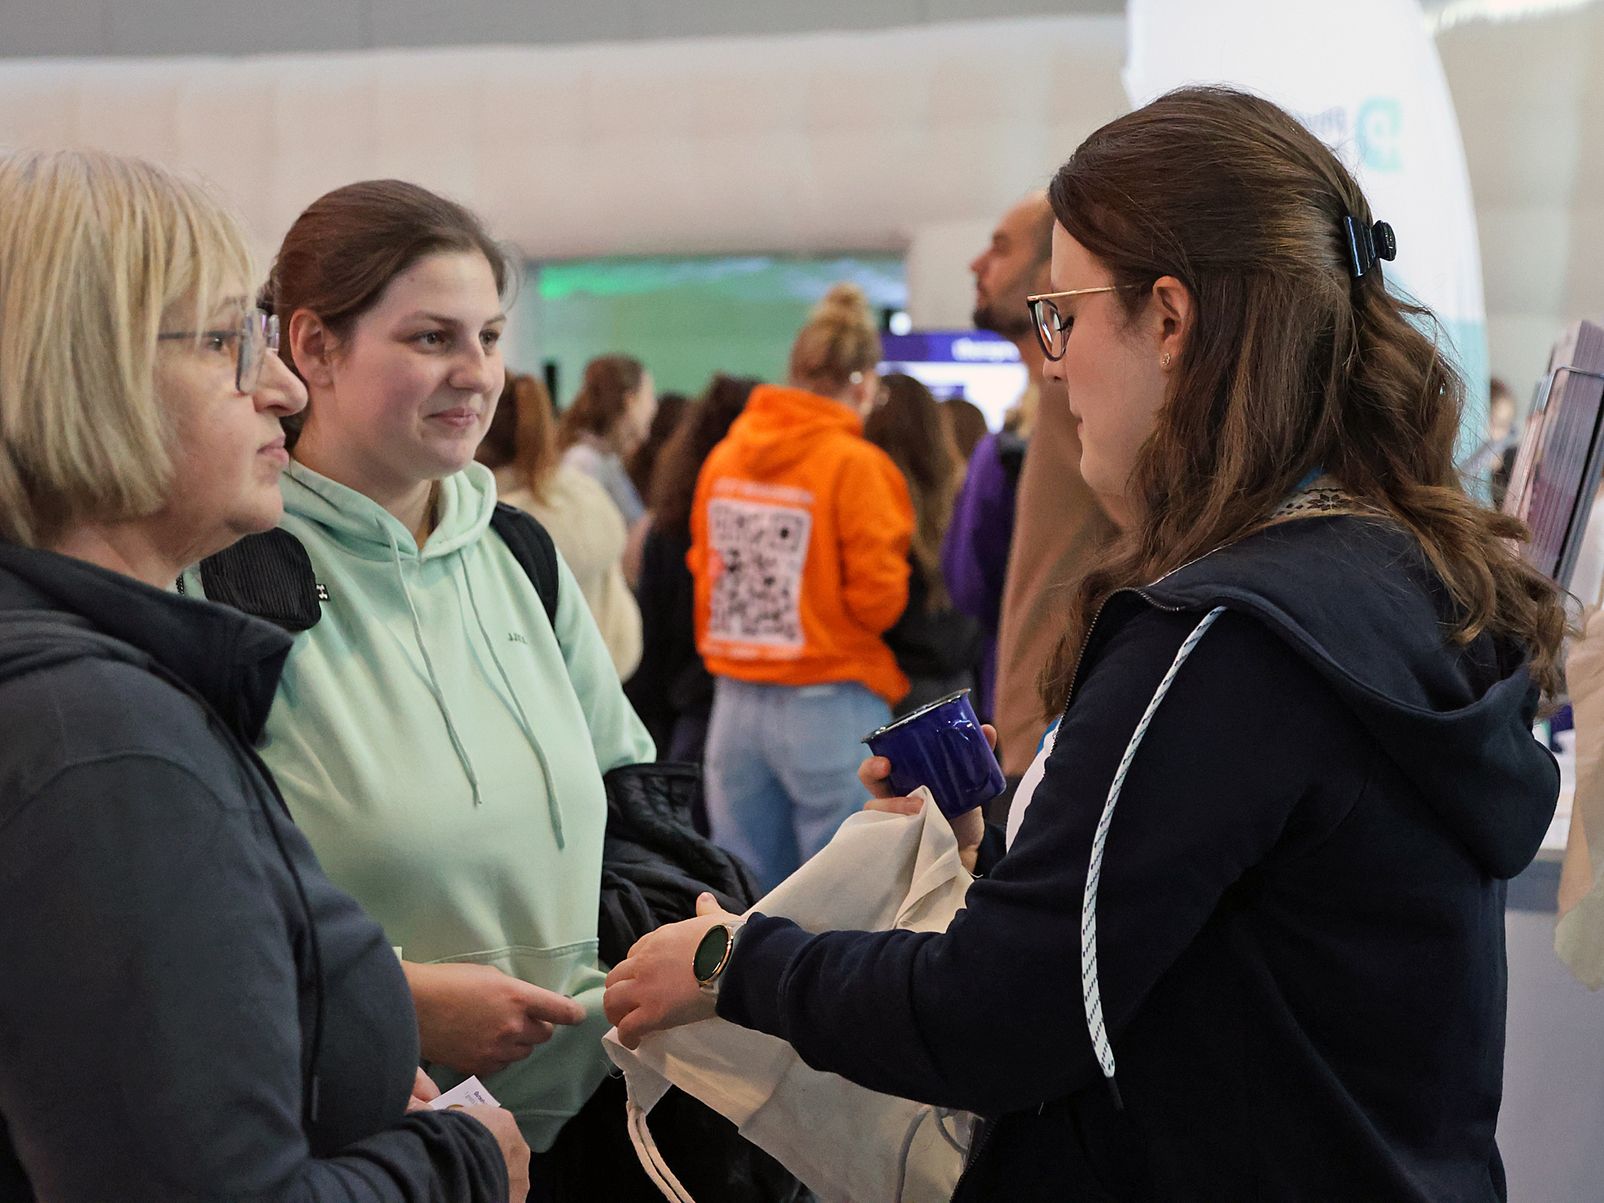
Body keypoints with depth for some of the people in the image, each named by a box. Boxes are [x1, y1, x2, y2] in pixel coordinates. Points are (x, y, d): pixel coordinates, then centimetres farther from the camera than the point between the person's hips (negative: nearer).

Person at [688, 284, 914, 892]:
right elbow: (879, 597, -13)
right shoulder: (856, 465, -11)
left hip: (736, 701, 6)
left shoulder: (724, 458, 6)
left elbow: (703, 570, 12)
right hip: (833, 704, -6)